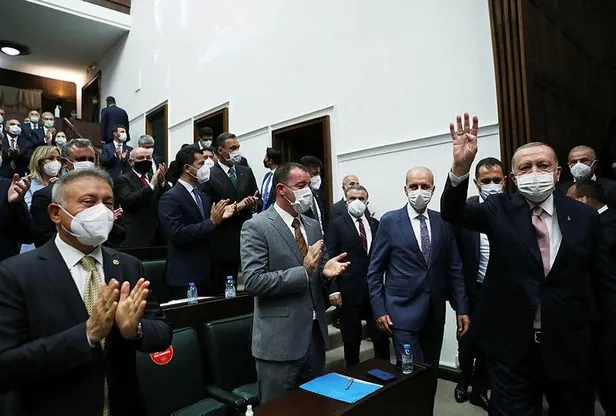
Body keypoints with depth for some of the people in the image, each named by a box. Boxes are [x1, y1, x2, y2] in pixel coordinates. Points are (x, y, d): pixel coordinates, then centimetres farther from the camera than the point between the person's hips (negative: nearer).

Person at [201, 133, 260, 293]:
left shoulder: (247, 172, 10)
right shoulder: (209, 176, -7)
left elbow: (258, 202, 11)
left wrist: (254, 204, -10)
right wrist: (235, 207, -19)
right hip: (224, 243, -4)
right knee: (225, 291, 8)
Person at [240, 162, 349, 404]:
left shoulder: (313, 226, 10)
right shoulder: (256, 227, -12)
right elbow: (253, 281, -20)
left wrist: (326, 270, -7)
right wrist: (303, 271, -22)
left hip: (315, 334, 7)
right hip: (280, 339, -6)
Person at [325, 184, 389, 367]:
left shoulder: (375, 224, 10)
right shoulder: (336, 225, -3)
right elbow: (330, 259, -7)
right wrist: (333, 289, -14)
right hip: (349, 292, -3)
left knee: (382, 338, 8)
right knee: (351, 341, 12)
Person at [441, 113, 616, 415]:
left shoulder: (584, 216, -2)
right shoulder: (500, 209, -4)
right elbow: (453, 213, -21)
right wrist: (460, 167, -38)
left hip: (569, 349, 3)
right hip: (511, 347, -2)